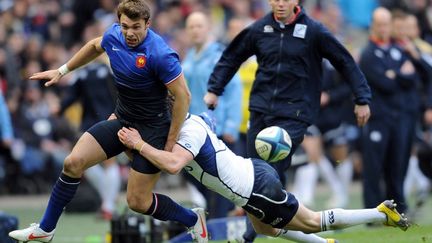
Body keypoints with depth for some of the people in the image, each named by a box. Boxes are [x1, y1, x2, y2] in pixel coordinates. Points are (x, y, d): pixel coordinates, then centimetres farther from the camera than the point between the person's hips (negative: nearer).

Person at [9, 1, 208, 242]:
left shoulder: (160, 54, -27)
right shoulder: (114, 35, -5)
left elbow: (183, 96, -21)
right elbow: (94, 46, 20)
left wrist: (170, 143, -17)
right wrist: (62, 71, 25)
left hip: (152, 129, -6)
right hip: (121, 120, 6)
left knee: (138, 202, -2)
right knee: (73, 162, -6)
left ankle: (193, 219, 24)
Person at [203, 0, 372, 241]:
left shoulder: (313, 31, -6)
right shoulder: (259, 29, 4)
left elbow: (345, 62, 0)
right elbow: (231, 57, 16)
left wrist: (362, 100, -1)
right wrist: (214, 89, 10)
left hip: (294, 114, -4)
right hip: (261, 110, 4)